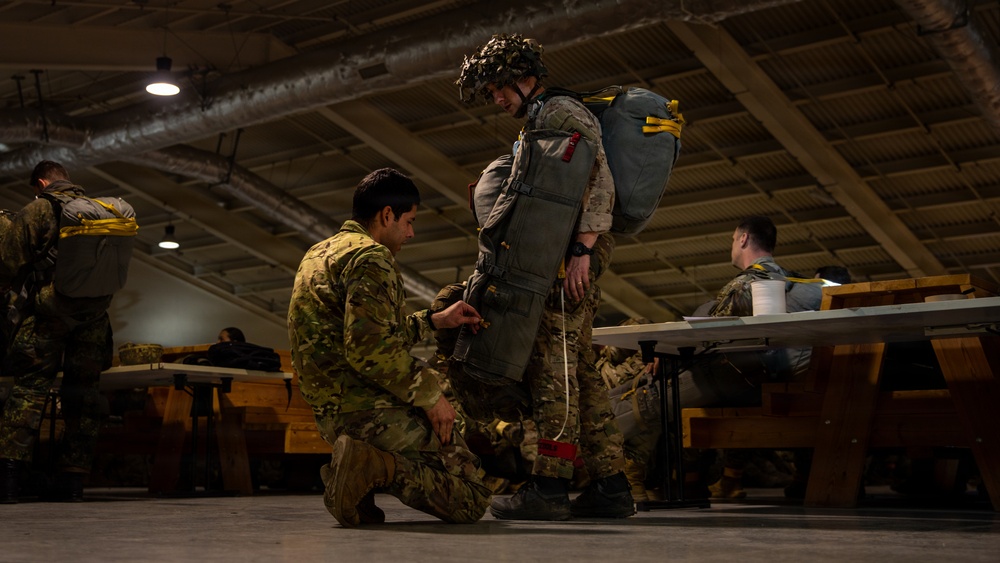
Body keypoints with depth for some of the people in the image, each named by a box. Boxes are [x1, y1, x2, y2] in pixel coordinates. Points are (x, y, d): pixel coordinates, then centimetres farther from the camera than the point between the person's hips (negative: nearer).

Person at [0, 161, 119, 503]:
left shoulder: (37, 212, 0)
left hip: (50, 311, -4)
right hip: (95, 314, 5)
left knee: (29, 388, -4)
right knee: (83, 393, 7)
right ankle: (72, 482, 9)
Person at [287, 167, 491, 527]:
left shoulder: (319, 254, 20)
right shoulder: (371, 257, -12)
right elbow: (370, 348, -24)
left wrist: (435, 320, 28)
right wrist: (429, 394, -15)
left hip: (332, 414, 9)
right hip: (373, 410, -9)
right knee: (471, 501, -1)